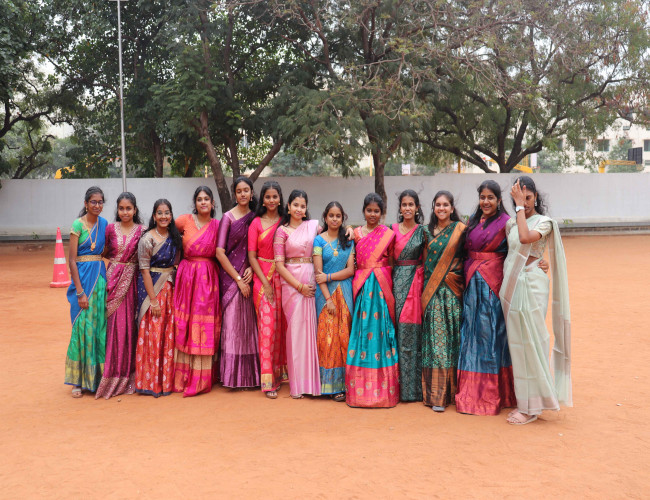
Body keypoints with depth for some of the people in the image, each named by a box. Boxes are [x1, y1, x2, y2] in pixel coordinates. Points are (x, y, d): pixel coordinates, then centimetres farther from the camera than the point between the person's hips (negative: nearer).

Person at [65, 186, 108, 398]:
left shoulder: (104, 224, 8)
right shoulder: (78, 225, -8)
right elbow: (72, 260, -11)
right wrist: (80, 292, -14)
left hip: (101, 275, 5)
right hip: (83, 276, -5)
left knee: (100, 325, 7)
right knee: (83, 326, -3)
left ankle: (97, 376, 18)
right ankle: (79, 380, 8)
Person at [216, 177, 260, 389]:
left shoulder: (255, 217, 10)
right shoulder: (228, 217, -3)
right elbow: (219, 252, -9)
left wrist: (252, 268, -8)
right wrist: (238, 279, -11)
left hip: (249, 274, 4)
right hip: (231, 274, -4)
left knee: (249, 321, 4)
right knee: (233, 321, -4)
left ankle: (250, 373, 12)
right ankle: (233, 374, 4)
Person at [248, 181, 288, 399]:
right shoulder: (256, 223, 2)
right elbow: (252, 256, 0)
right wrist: (265, 282, -7)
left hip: (283, 277, 2)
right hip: (263, 277, -2)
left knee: (283, 324, 5)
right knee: (267, 325, -7)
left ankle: (281, 372, 19)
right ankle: (268, 381, -5)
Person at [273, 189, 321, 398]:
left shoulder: (313, 226, 10)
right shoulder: (282, 231, 3)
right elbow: (279, 264, -2)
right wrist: (300, 286, -9)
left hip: (312, 281, 2)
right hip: (291, 283, -2)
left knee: (311, 327, 1)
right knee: (295, 328, -2)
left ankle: (311, 379, 12)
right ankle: (297, 383, 7)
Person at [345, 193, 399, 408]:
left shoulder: (389, 234, 6)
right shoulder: (356, 233, 10)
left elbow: (390, 262, 10)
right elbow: (354, 263, 13)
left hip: (382, 287, -1)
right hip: (362, 287, 1)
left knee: (380, 328, -3)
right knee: (362, 329, 0)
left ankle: (383, 388, 5)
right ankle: (361, 387, 7)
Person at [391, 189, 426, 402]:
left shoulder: (423, 231, 5)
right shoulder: (393, 229, 9)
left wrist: (425, 287, -4)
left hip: (415, 281, -1)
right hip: (397, 280, 2)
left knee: (411, 330, -3)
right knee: (399, 327, 0)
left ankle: (413, 385, 6)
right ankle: (400, 384, 9)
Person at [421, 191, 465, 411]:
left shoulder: (460, 229, 1)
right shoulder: (427, 231, 12)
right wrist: (427, 289, 9)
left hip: (452, 292, -3)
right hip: (432, 292, 3)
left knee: (453, 336, -3)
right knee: (435, 337, 0)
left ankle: (453, 391, 6)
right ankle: (436, 394, 4)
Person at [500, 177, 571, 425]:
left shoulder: (544, 222, -6)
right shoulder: (511, 223, 13)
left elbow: (525, 237, -25)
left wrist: (521, 206, -18)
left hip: (530, 285, -7)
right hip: (511, 285, 7)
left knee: (529, 343, -5)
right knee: (518, 343, 11)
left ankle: (531, 407, 3)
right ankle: (524, 401, 21)